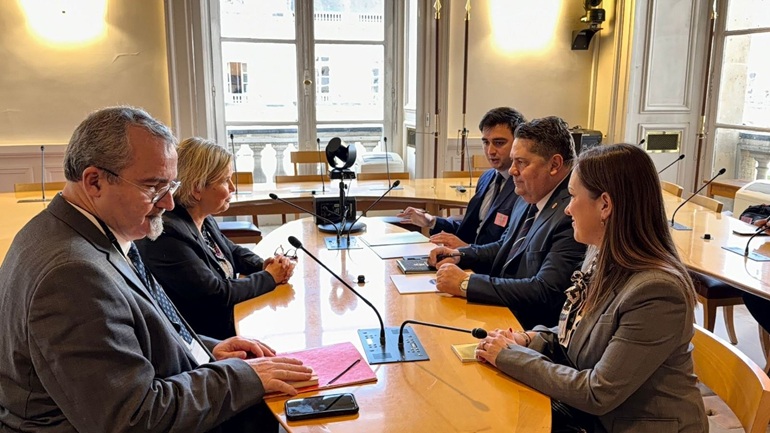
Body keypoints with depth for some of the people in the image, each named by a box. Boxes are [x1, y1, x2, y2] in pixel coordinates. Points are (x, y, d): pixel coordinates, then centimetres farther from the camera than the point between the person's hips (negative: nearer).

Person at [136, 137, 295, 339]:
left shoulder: (202, 218, 2)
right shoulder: (167, 235, -26)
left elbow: (233, 251, 19)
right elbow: (218, 294, -24)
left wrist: (263, 265, -2)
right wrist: (269, 277, -12)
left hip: (232, 316, 8)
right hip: (210, 337, -8)